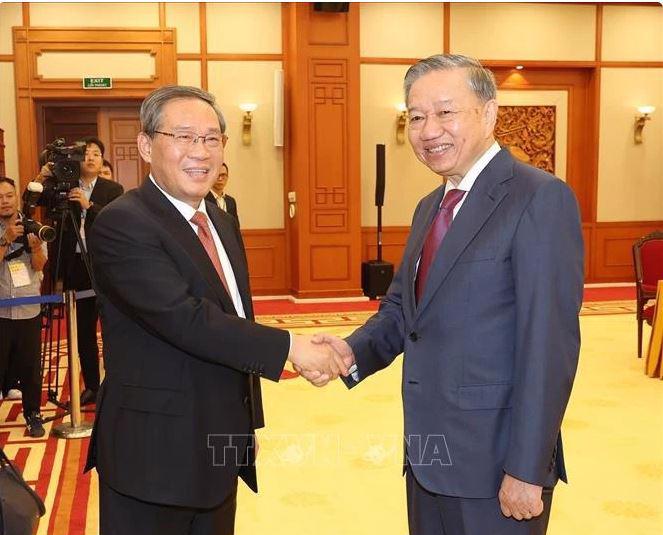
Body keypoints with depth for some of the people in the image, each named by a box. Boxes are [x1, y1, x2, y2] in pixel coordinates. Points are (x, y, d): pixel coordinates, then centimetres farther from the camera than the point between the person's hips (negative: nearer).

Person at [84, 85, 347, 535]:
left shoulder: (223, 224, 11)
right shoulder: (121, 225, -17)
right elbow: (185, 318, -27)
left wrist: (249, 424, 16)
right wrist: (288, 346, -23)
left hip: (222, 447, 8)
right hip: (154, 453, -8)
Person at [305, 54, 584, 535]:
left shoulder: (541, 198, -15)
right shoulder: (430, 207, 11)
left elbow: (550, 346, -19)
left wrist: (527, 470, -20)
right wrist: (353, 351, -7)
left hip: (494, 460, -7)